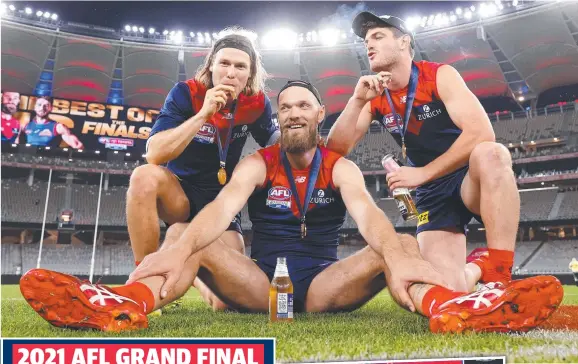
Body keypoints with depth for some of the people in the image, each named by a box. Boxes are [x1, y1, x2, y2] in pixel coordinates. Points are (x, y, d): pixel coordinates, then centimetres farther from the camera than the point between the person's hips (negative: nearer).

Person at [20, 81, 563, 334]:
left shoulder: (341, 167, 2)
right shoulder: (257, 164, 1)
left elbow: (366, 213, -21)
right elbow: (222, 206, -21)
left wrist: (396, 257, -45)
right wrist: (180, 251, -43)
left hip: (324, 284, 0)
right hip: (258, 282, 0)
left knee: (399, 245, -23)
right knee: (186, 235, -21)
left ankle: (447, 305, -53)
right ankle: (128, 303, -48)